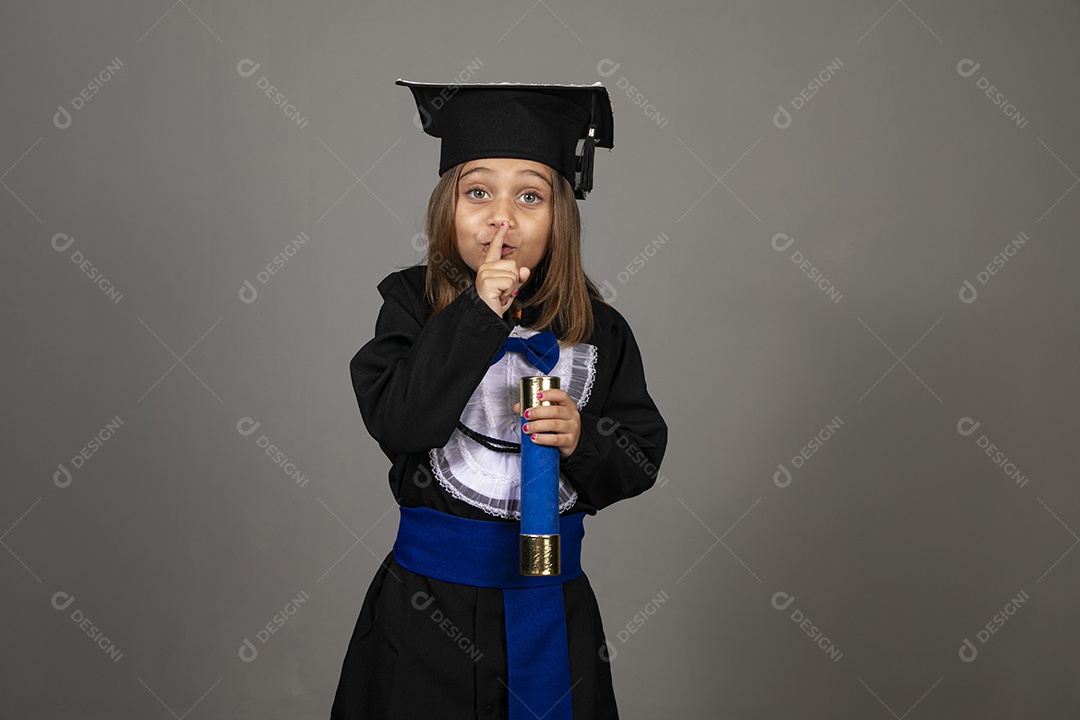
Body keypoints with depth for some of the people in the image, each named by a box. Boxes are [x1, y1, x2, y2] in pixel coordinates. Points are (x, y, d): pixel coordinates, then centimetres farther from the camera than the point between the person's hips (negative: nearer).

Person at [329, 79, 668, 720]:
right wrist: (478, 312, -22)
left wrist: (582, 439, -19)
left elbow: (641, 460, 1)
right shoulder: (413, 302, -5)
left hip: (553, 605, 2)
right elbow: (397, 424, -19)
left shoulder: (596, 329, -1)